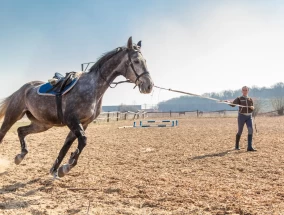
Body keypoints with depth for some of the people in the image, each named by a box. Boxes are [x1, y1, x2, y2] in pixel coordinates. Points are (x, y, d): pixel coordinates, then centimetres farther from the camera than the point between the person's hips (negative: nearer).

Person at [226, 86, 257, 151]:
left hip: (249, 116, 3)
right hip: (241, 116, -3)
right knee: (240, 131, 6)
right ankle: (237, 146, 26)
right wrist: (229, 102, -35)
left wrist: (252, 107, -5)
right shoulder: (239, 99, -1)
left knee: (250, 130, -13)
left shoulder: (250, 99, 11)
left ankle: (250, 147, -10)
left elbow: (253, 108, 18)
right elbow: (233, 104, -14)